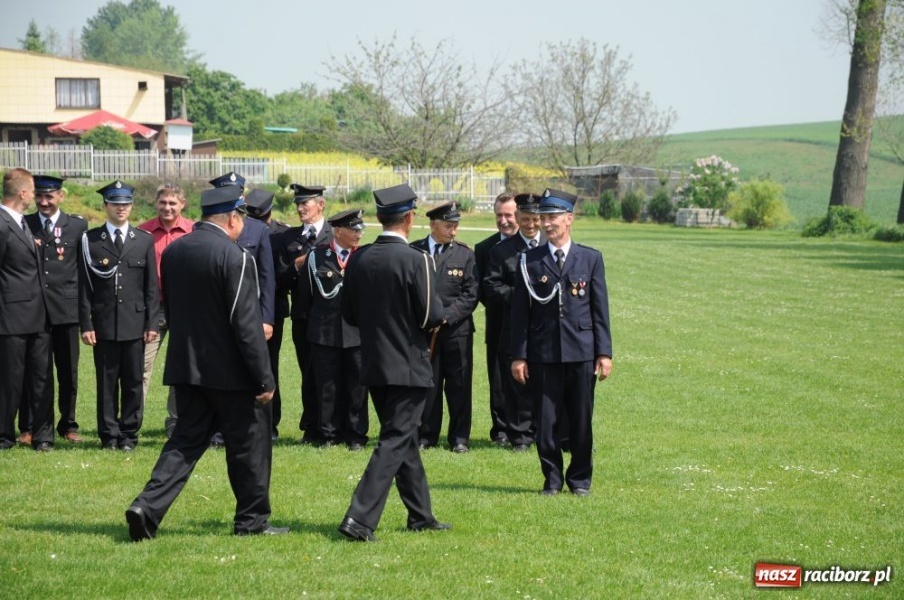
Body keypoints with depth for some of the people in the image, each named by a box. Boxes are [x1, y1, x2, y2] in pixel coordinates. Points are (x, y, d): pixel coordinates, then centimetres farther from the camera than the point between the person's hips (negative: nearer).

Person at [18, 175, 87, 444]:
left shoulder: (78, 226, 6)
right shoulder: (23, 225, 7)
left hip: (66, 308, 0)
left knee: (68, 371, 7)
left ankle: (68, 425, 18)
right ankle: (29, 428, 6)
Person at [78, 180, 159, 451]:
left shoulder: (144, 240, 9)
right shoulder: (90, 240, 4)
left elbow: (151, 286, 8)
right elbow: (84, 286, 2)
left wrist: (151, 323, 1)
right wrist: (86, 324, -4)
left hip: (135, 323, 1)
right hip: (104, 323, -1)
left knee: (134, 382, 3)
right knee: (106, 382, 2)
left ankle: (129, 434, 11)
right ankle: (109, 435, 10)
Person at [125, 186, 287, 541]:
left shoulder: (172, 251, 5)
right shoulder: (234, 258, -17)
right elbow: (246, 324, -18)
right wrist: (264, 379, -13)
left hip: (185, 365, 6)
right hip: (229, 370, -6)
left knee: (187, 440, 11)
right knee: (249, 444, 8)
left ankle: (148, 507, -3)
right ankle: (252, 520, 17)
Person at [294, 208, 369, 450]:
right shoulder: (316, 256, 1)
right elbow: (306, 293, 7)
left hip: (357, 332, 0)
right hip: (325, 332, 0)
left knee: (356, 385, 3)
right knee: (327, 386, 4)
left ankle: (355, 434, 12)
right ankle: (328, 434, 14)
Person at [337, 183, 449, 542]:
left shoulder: (359, 259, 1)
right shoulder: (416, 261, -17)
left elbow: (349, 313, 7)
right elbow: (431, 316, -16)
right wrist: (438, 309, 5)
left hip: (373, 364, 6)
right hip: (409, 365, -6)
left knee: (403, 439, 18)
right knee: (395, 442, -4)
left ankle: (421, 515, 29)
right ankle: (360, 519, -14)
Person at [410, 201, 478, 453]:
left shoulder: (465, 255, 3)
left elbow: (470, 295, -2)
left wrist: (446, 316, -13)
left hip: (457, 330, 0)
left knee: (459, 385, 3)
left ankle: (459, 438, 11)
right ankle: (426, 435, 15)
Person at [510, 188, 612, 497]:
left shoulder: (591, 259, 6)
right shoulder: (529, 261, 4)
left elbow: (600, 309, 6)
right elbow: (520, 311, 4)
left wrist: (604, 352, 0)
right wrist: (518, 355, -1)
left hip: (582, 352, 0)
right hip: (543, 354, 0)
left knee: (581, 421, 5)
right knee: (545, 422, 2)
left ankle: (580, 478, 18)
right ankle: (552, 479, 15)